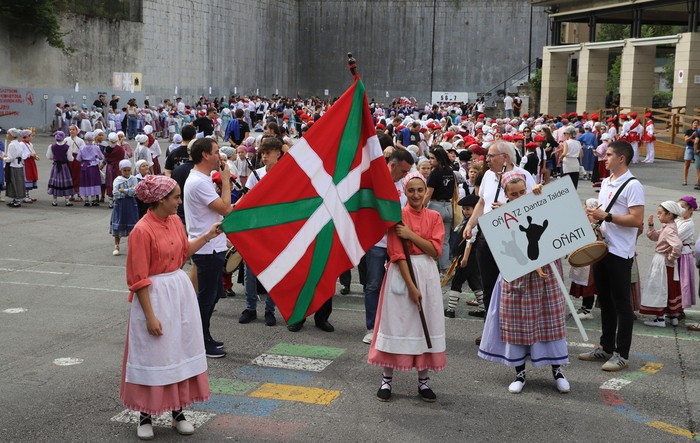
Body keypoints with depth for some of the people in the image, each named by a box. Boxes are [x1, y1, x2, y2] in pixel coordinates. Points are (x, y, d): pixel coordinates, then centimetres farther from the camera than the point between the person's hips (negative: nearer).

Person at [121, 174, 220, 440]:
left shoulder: (175, 221, 3)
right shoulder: (142, 231, -19)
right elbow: (139, 279, -17)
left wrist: (208, 235, 11)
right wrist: (150, 316, -18)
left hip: (180, 291, 7)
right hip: (155, 295, -7)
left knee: (180, 351, 12)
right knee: (153, 356, 3)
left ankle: (178, 412, 24)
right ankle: (145, 416, 20)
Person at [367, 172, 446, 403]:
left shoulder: (434, 217, 5)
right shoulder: (397, 216, -5)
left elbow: (435, 250, -6)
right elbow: (397, 254, -11)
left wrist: (411, 235, -16)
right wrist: (411, 286, -16)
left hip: (427, 273, 3)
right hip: (401, 273, -3)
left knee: (425, 324, 7)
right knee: (396, 322, 1)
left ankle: (423, 381, 16)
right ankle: (386, 380, 11)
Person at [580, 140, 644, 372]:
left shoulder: (632, 185, -13)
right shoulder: (606, 182, 14)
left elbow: (637, 220, -19)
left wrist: (606, 216, -21)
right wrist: (593, 215, 2)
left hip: (620, 253, -9)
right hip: (602, 247, 9)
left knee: (621, 304, -1)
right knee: (605, 301, 15)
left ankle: (621, 354, 6)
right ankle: (606, 348, 26)